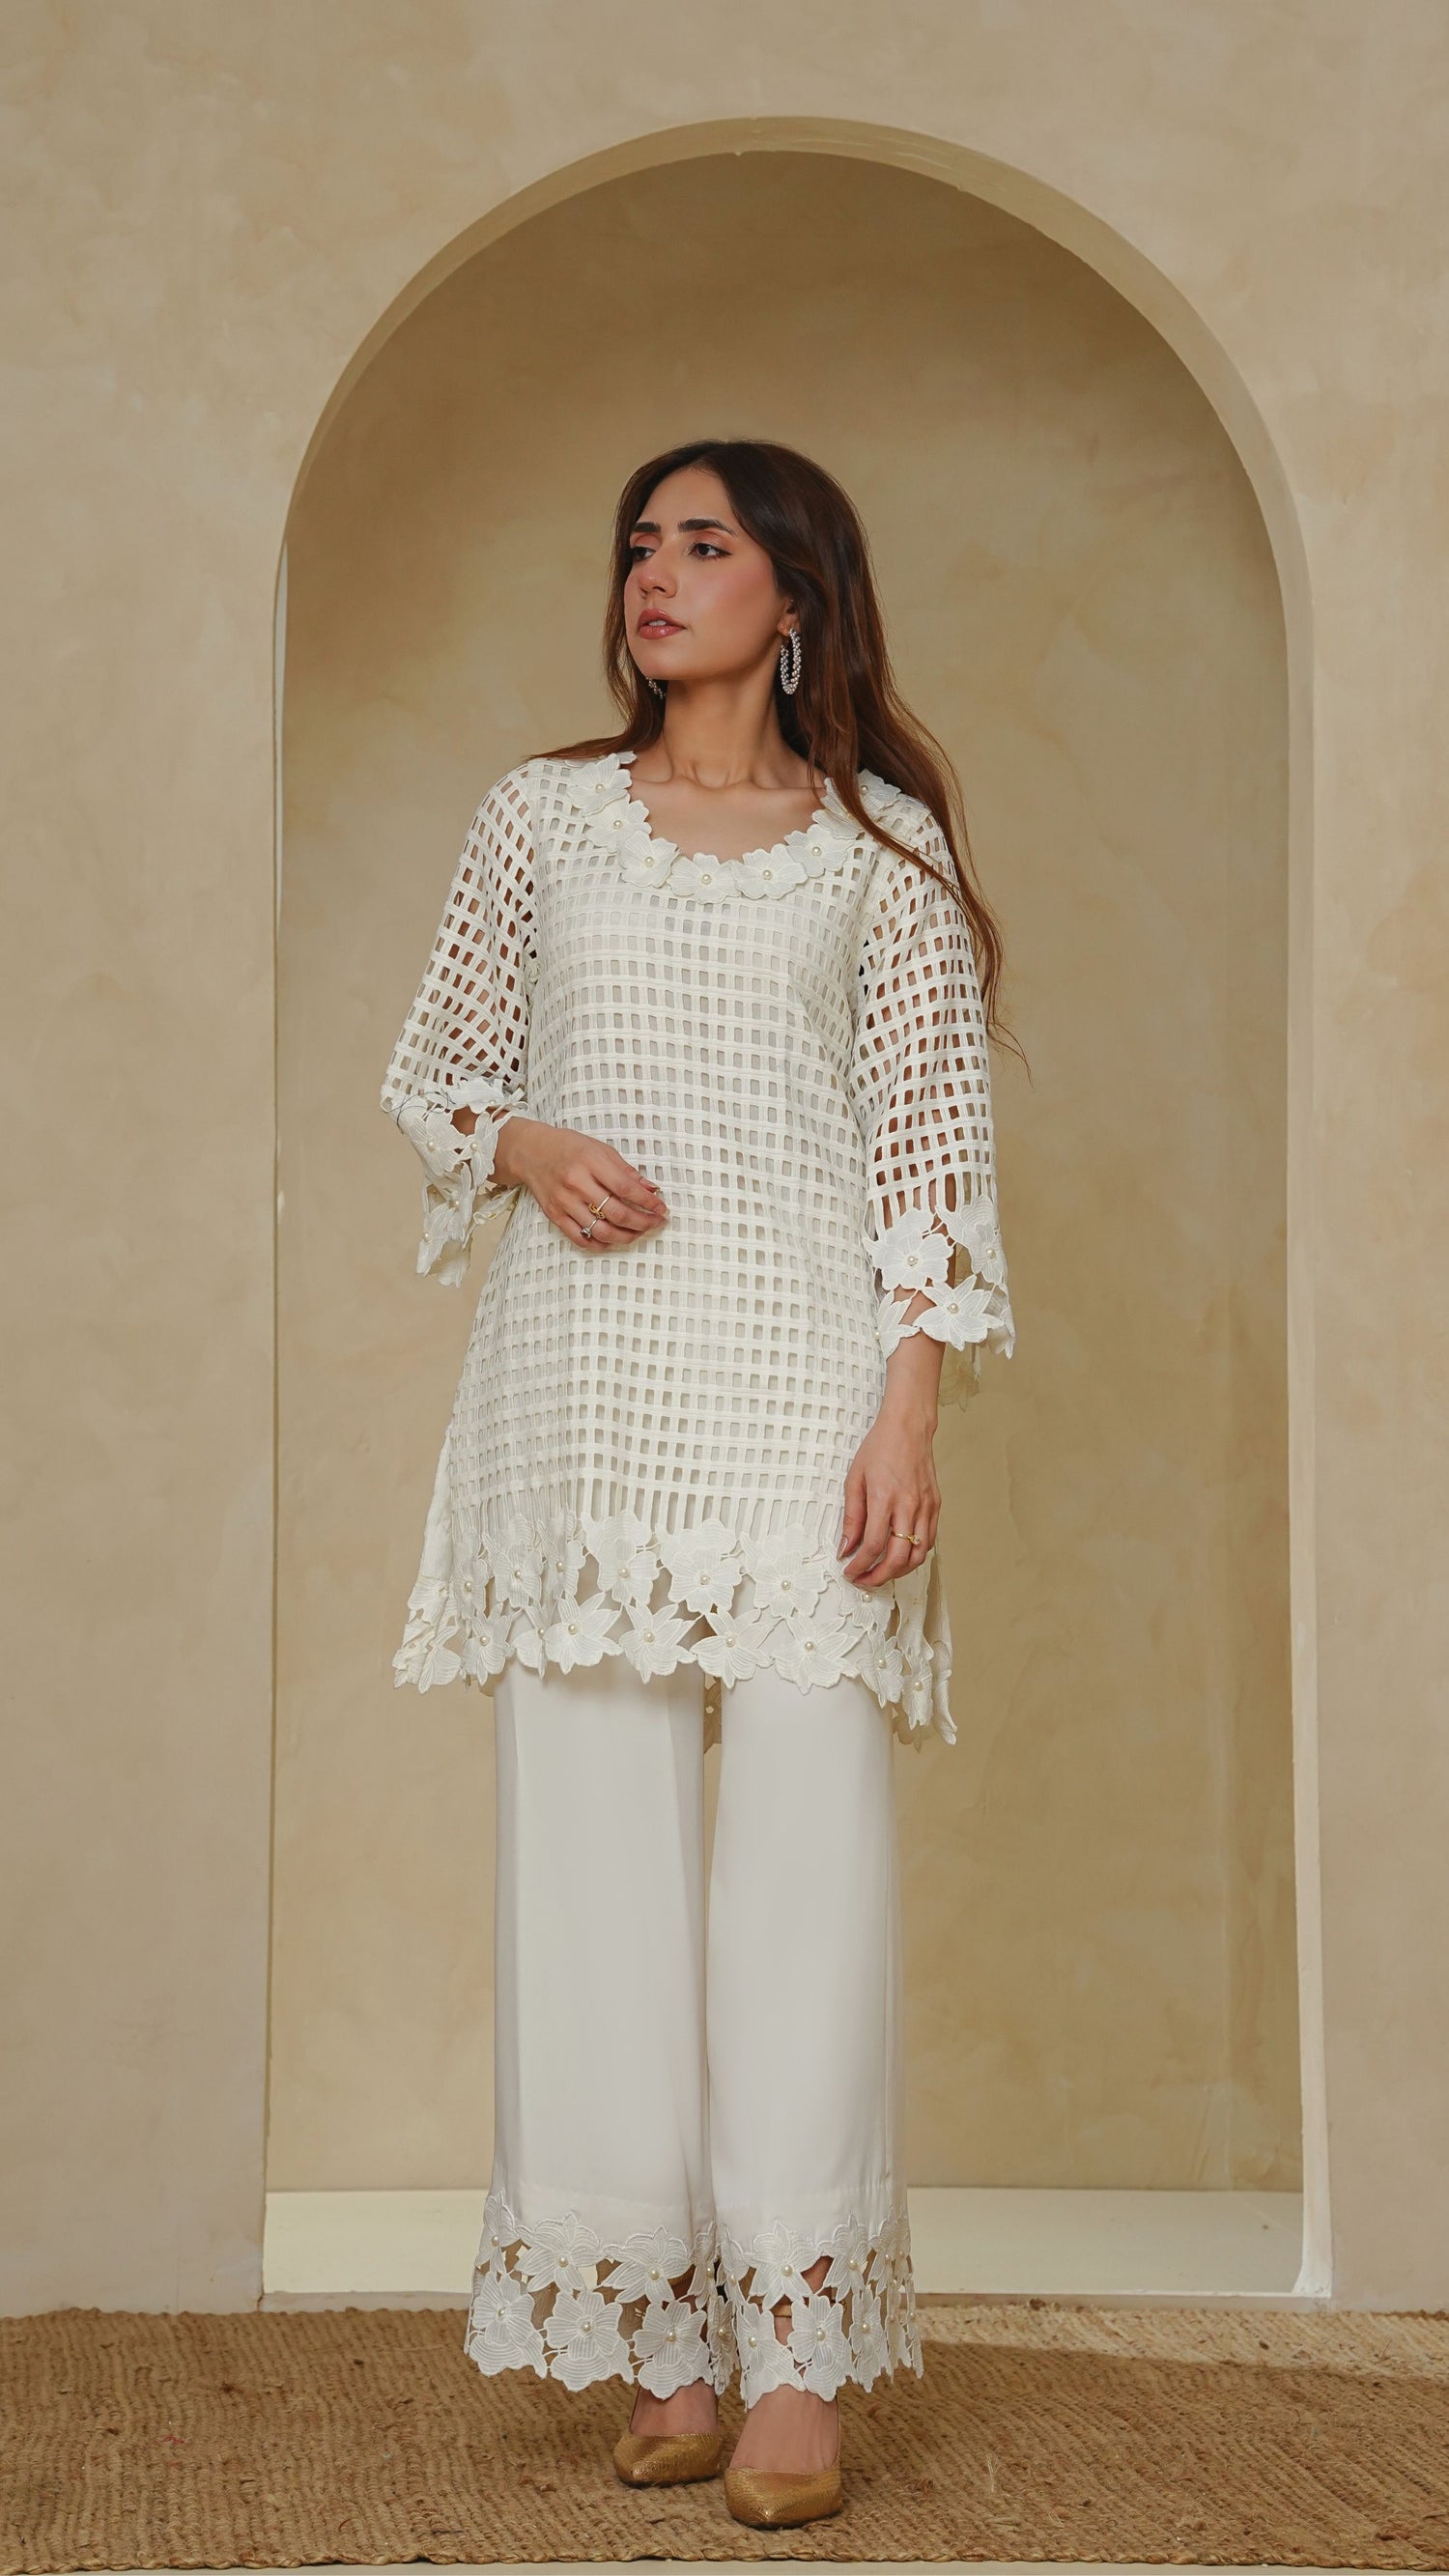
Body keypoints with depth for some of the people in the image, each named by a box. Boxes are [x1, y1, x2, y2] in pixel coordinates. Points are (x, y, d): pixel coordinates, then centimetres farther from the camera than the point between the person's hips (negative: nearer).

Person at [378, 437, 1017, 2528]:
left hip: (802, 1370, -2)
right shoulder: (541, 816, 14)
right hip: (587, 1377, 2)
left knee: (809, 1826, -9)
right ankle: (660, 2338, 6)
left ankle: (797, 2363, -6)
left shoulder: (883, 840, 9)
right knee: (597, 1833, -2)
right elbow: (433, 1069, 19)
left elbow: (936, 1138, 4)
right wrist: (525, 1147, -4)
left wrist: (910, 1406, -6)